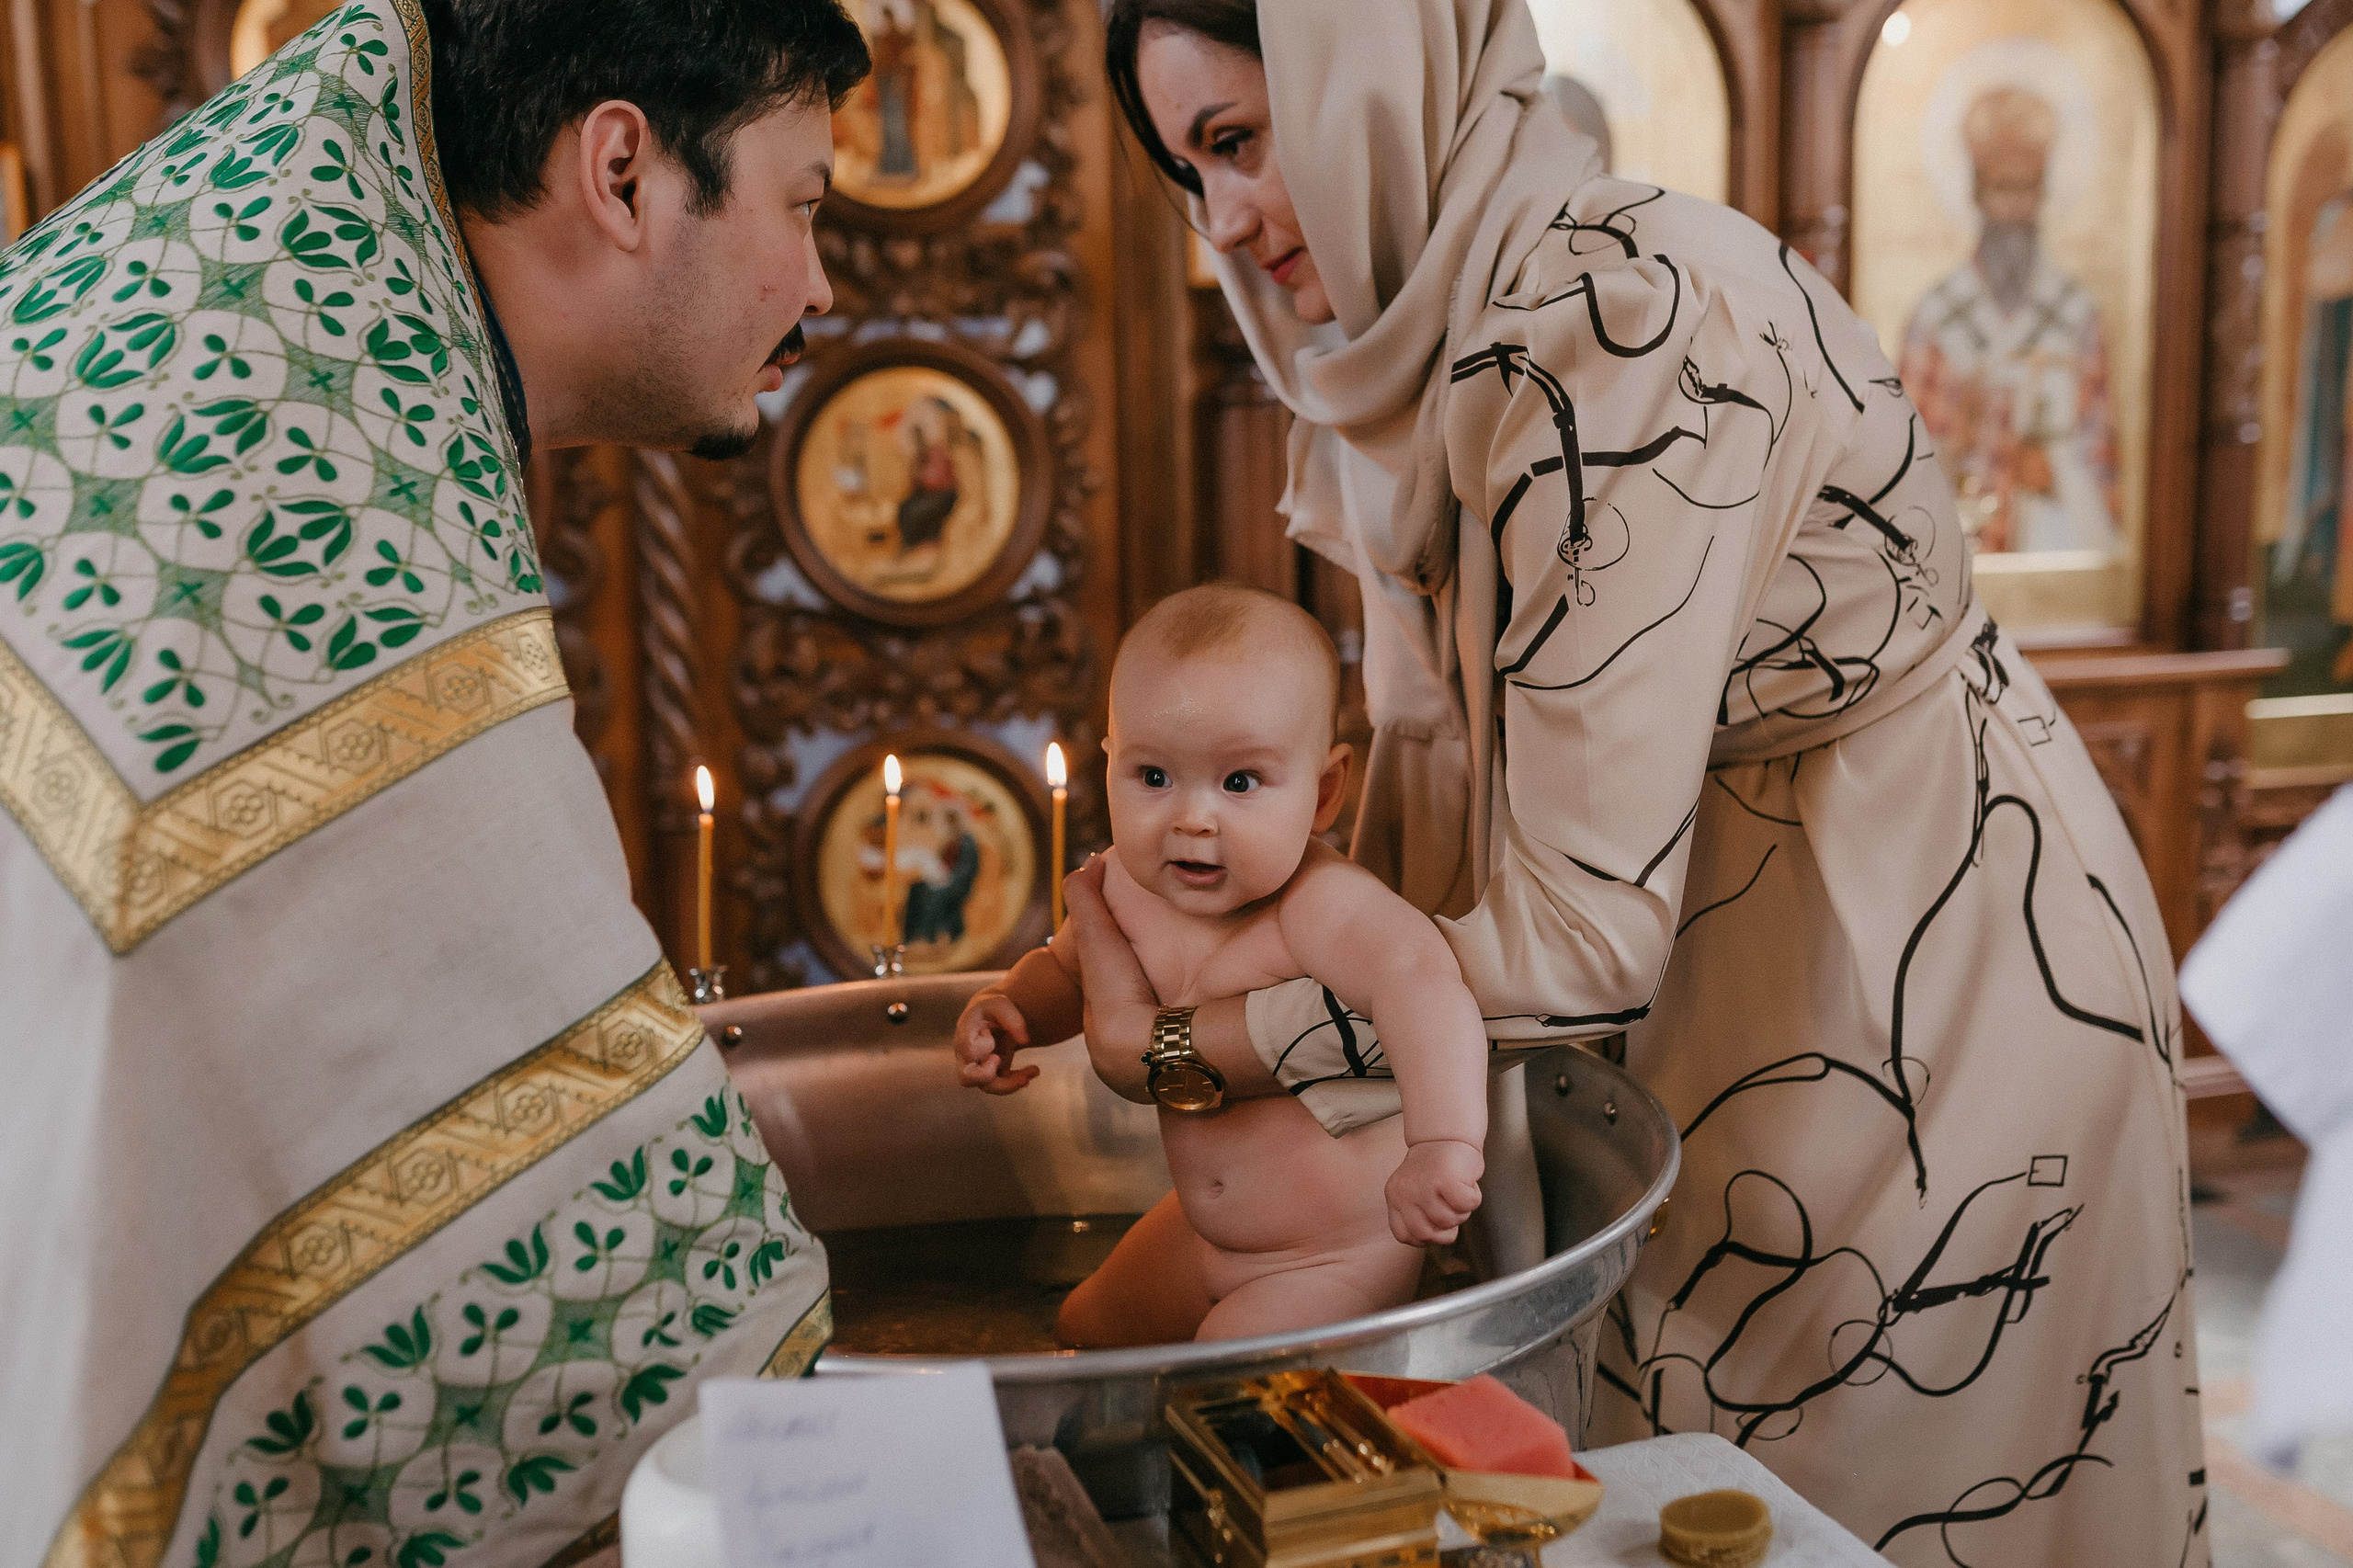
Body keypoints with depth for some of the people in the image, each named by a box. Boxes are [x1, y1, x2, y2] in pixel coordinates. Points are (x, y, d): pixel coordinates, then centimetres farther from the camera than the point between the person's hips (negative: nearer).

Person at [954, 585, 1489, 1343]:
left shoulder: (1321, 905, -32)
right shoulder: (1127, 886, -9)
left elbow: (1420, 980, -51)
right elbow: (1063, 969, 11)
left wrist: (1444, 1143, -65)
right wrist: (1001, 1008, -10)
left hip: (1338, 1256, -7)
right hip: (1201, 1228, 8)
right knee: (1087, 1330, 21)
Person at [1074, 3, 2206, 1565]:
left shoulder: (1620, 325, -28)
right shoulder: (1453, 339, 1)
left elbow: (1588, 928, -28)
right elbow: (1444, 780, 4)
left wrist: (1201, 1036, -20)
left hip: (1927, 1019, -8)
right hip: (1723, 993, 8)